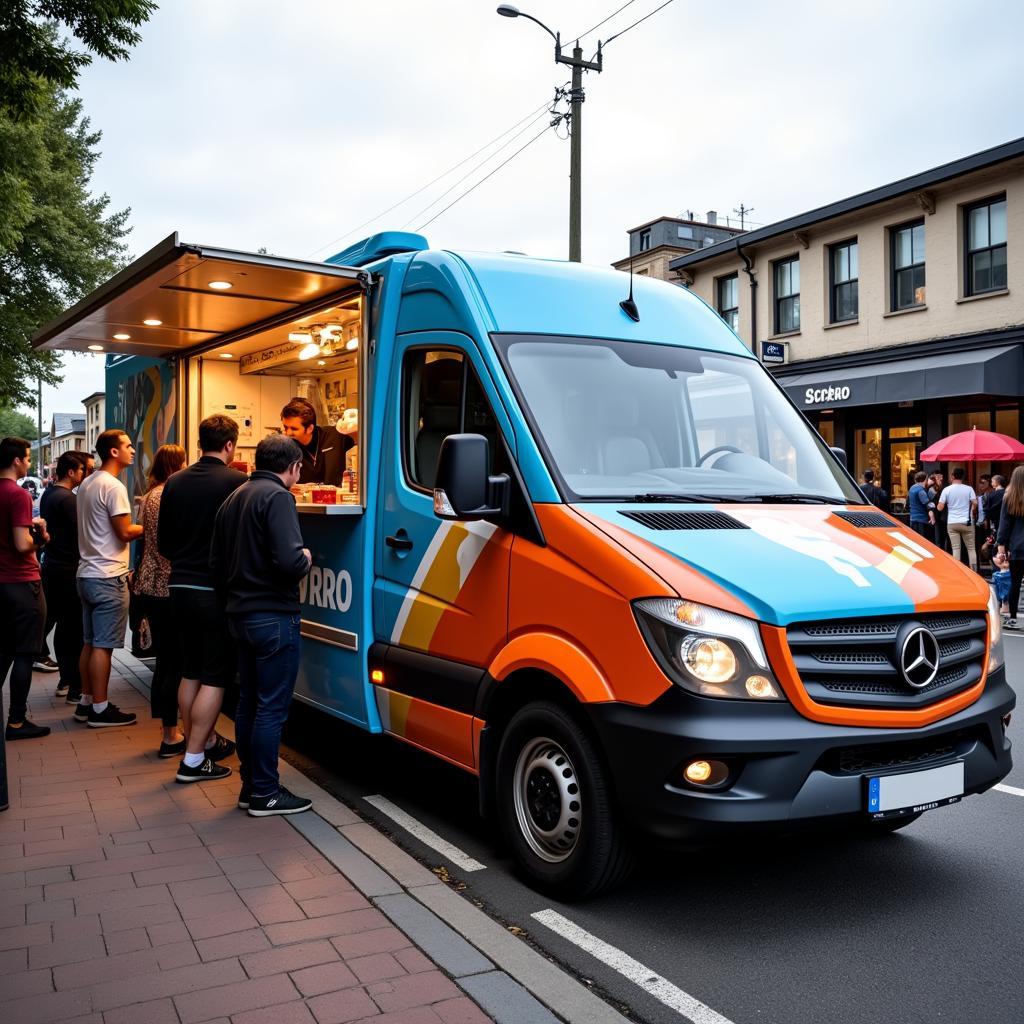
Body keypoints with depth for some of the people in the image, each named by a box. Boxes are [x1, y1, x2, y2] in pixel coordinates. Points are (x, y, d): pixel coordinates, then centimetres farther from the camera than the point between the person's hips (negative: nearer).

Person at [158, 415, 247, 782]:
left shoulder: (175, 482, 6)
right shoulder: (237, 482, -13)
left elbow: (163, 542, 12)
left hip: (180, 587, 7)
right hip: (217, 591, -7)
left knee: (191, 672, 17)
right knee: (215, 677, 2)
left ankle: (206, 741, 30)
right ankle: (193, 760, 3)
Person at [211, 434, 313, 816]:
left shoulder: (233, 499, 13)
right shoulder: (277, 497, -15)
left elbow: (217, 564, 17)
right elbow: (289, 561, -26)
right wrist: (306, 558, -5)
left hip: (241, 615, 9)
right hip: (274, 616, -9)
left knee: (248, 703, 15)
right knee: (272, 707, -1)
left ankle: (250, 785, 25)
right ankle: (265, 794, 5)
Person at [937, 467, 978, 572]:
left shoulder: (947, 489, -2)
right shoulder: (969, 489, -1)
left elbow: (940, 508, -6)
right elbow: (975, 503, -8)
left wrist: (937, 505, 17)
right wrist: (972, 512, 13)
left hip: (952, 523, 0)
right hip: (966, 522, 0)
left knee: (956, 548, 0)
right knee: (971, 548, 8)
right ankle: (974, 571, 5)